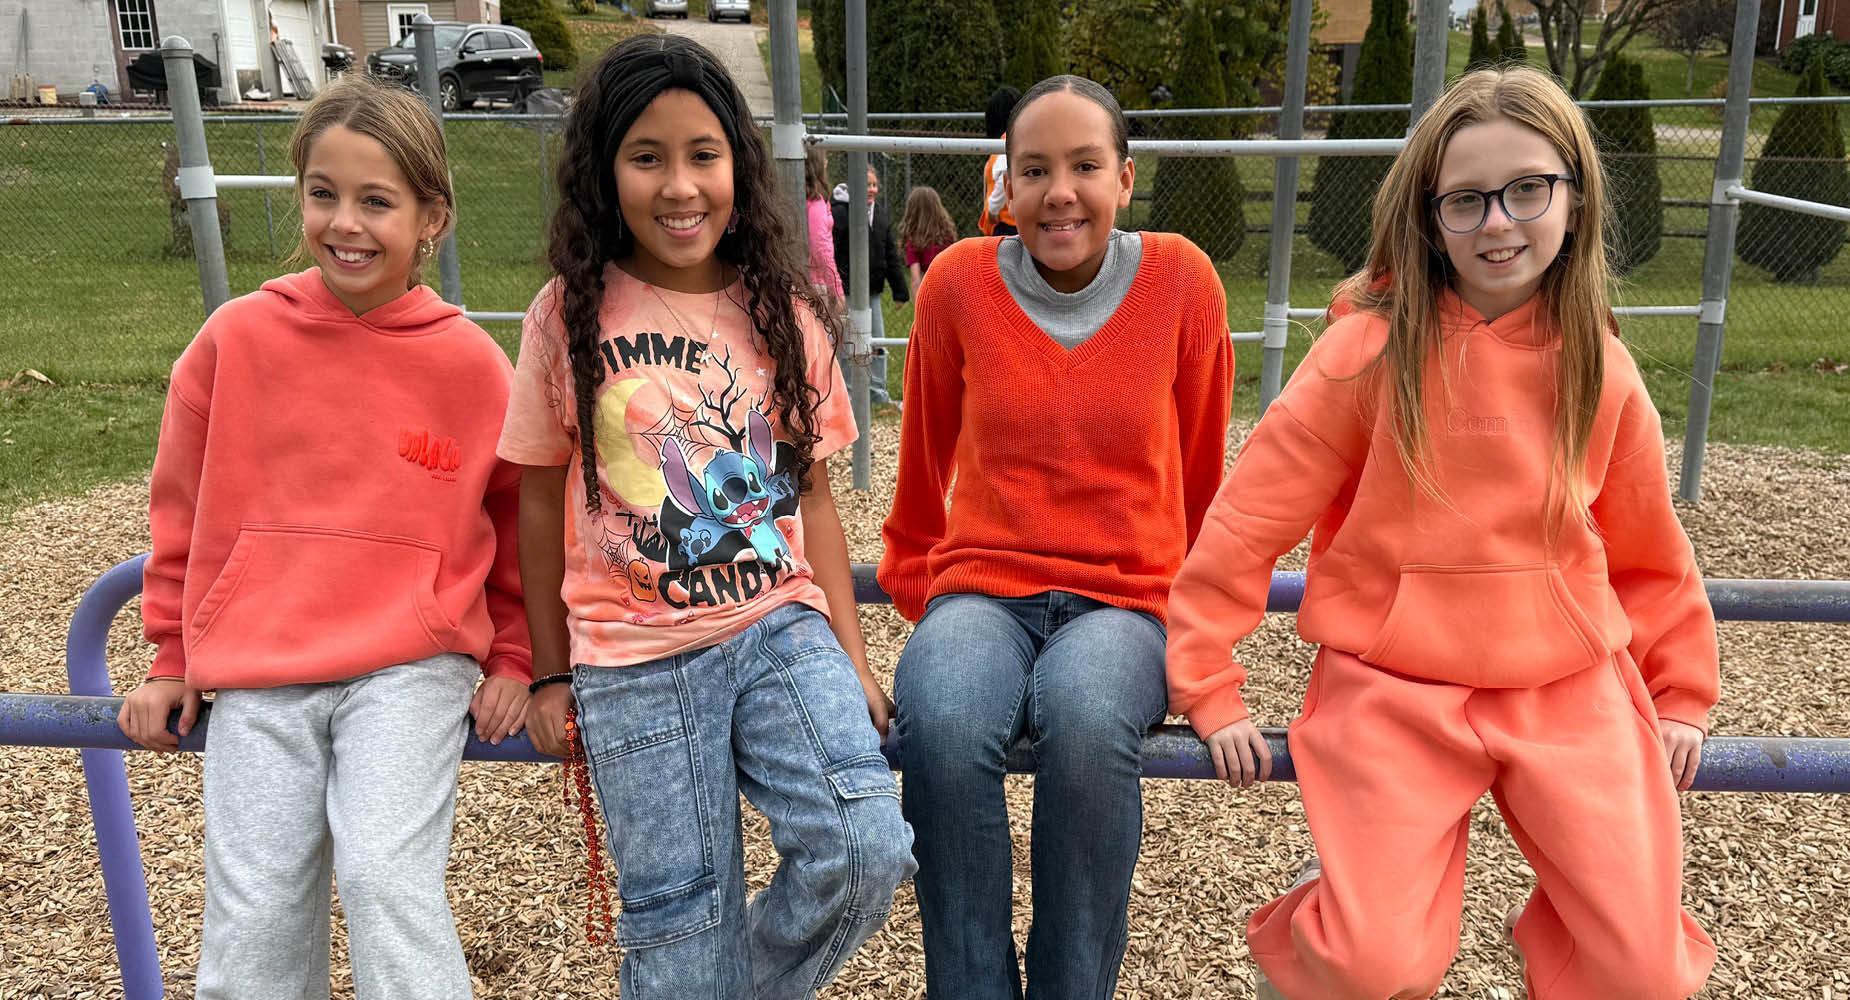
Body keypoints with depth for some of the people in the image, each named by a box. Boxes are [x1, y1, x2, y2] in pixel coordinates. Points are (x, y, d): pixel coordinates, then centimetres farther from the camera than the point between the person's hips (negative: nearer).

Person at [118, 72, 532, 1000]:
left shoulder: (470, 361, -4)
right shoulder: (237, 338, 0)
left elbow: (521, 519, 8)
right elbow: (182, 507, 12)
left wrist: (513, 660, 7)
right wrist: (174, 657, 16)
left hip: (410, 664, -2)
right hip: (254, 676, 2)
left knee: (387, 879, -18)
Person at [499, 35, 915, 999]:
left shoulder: (785, 312, 3)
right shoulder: (569, 316, -2)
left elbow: (812, 494, 7)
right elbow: (543, 503, 4)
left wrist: (850, 658, 3)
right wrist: (551, 676, 6)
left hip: (781, 628, 2)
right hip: (632, 663, -1)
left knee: (866, 852, -15)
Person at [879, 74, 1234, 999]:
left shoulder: (1182, 280, 0)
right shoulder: (958, 282, 0)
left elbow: (1200, 470, 13)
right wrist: (915, 579, 26)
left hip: (1127, 600, 0)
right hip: (981, 589, 1)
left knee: (1089, 723, -35)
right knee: (943, 723, -34)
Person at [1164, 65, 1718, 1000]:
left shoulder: (1600, 369, 1)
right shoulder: (1374, 346, -10)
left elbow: (1647, 547, 15)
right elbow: (1251, 515, -9)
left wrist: (1680, 693, 20)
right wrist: (1209, 690, -8)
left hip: (1570, 686, 3)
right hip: (1394, 690, -3)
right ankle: (1337, 888, 18)